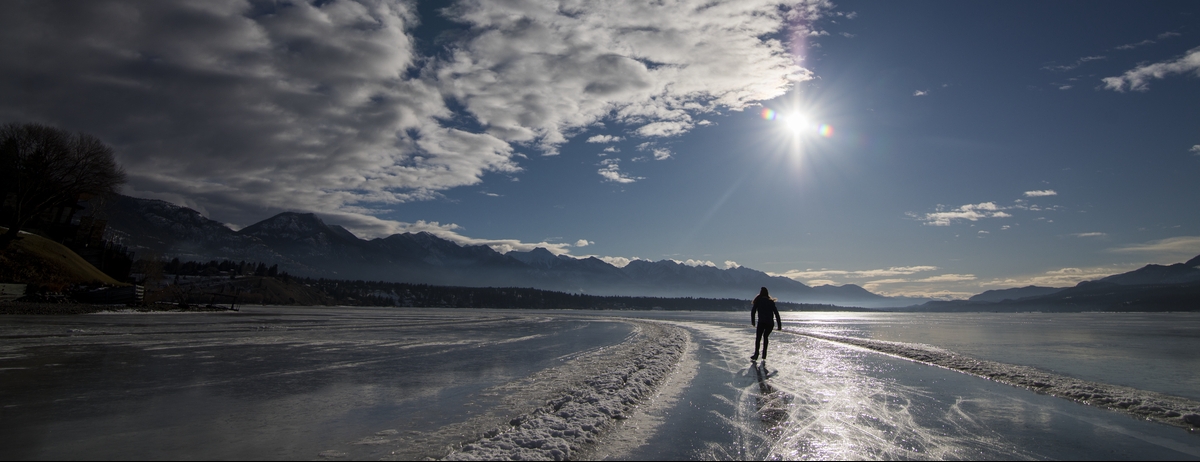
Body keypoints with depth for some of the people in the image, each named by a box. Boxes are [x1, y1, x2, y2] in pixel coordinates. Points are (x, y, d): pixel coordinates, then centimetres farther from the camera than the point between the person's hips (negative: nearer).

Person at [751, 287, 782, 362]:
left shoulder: (758, 300, 6)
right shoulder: (771, 301, 11)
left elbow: (753, 311, 1)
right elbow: (776, 313, 6)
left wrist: (753, 322, 10)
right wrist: (779, 325, 6)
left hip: (761, 322, -3)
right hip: (770, 323, 3)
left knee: (758, 338, 4)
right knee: (765, 336, 20)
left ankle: (756, 355, -7)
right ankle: (764, 355, 16)